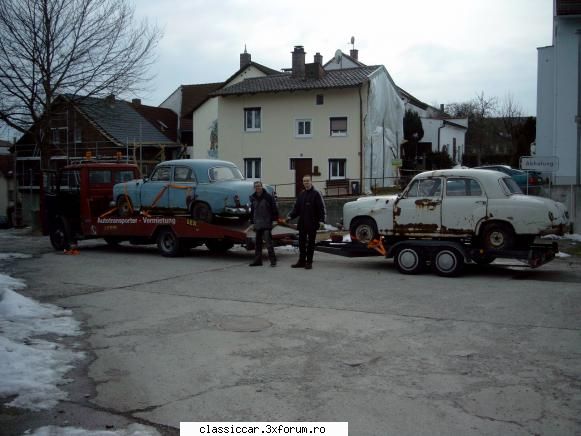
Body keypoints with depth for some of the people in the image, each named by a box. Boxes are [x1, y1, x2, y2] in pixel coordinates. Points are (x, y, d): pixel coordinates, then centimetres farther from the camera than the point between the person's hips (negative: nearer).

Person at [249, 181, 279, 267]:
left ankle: (273, 260, -8)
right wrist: (252, 221, 17)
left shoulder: (268, 197, -4)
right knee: (258, 243, 10)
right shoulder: (253, 198, 12)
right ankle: (258, 260, 17)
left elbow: (274, 208, -3)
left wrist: (274, 217, -9)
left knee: (268, 242, -11)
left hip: (266, 224, -6)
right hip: (257, 224, 6)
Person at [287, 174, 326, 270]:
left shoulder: (316, 194, -4)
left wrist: (321, 220, -21)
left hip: (312, 224, -5)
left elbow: (321, 208, -10)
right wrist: (290, 216, -1)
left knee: (310, 243, 3)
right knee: (301, 243, 8)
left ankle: (309, 262, 10)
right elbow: (296, 208, 15)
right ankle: (301, 261, 17)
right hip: (302, 224, 5)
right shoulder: (301, 194, 14)